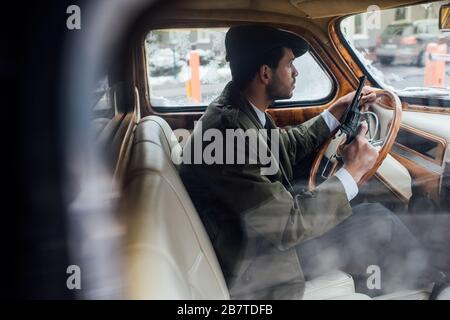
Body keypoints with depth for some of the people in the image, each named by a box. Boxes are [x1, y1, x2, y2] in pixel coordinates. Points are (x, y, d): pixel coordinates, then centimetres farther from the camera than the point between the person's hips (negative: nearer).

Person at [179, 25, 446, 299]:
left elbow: (289, 145, 17)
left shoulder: (242, 111, -3)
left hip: (264, 226, 9)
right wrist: (352, 171, -20)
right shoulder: (228, 134, -32)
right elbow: (287, 226, -29)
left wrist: (339, 109, 14)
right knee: (377, 221, -5)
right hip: (253, 265, -9)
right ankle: (418, 277, 24)